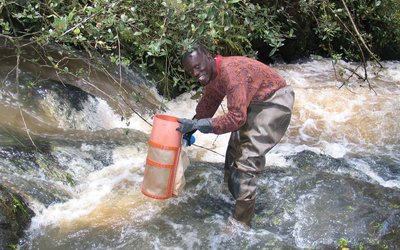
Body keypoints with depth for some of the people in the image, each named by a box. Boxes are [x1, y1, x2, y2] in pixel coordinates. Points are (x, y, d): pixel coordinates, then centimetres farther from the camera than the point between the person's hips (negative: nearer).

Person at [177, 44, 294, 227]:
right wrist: (189, 129, 4)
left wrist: (197, 125, -36)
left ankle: (242, 223, -6)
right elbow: (206, 106, 13)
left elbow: (237, 116, -37)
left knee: (247, 159, -14)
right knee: (234, 151, 17)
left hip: (275, 102, -10)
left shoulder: (230, 71, -32)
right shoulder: (211, 76, -1)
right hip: (253, 104, 10)